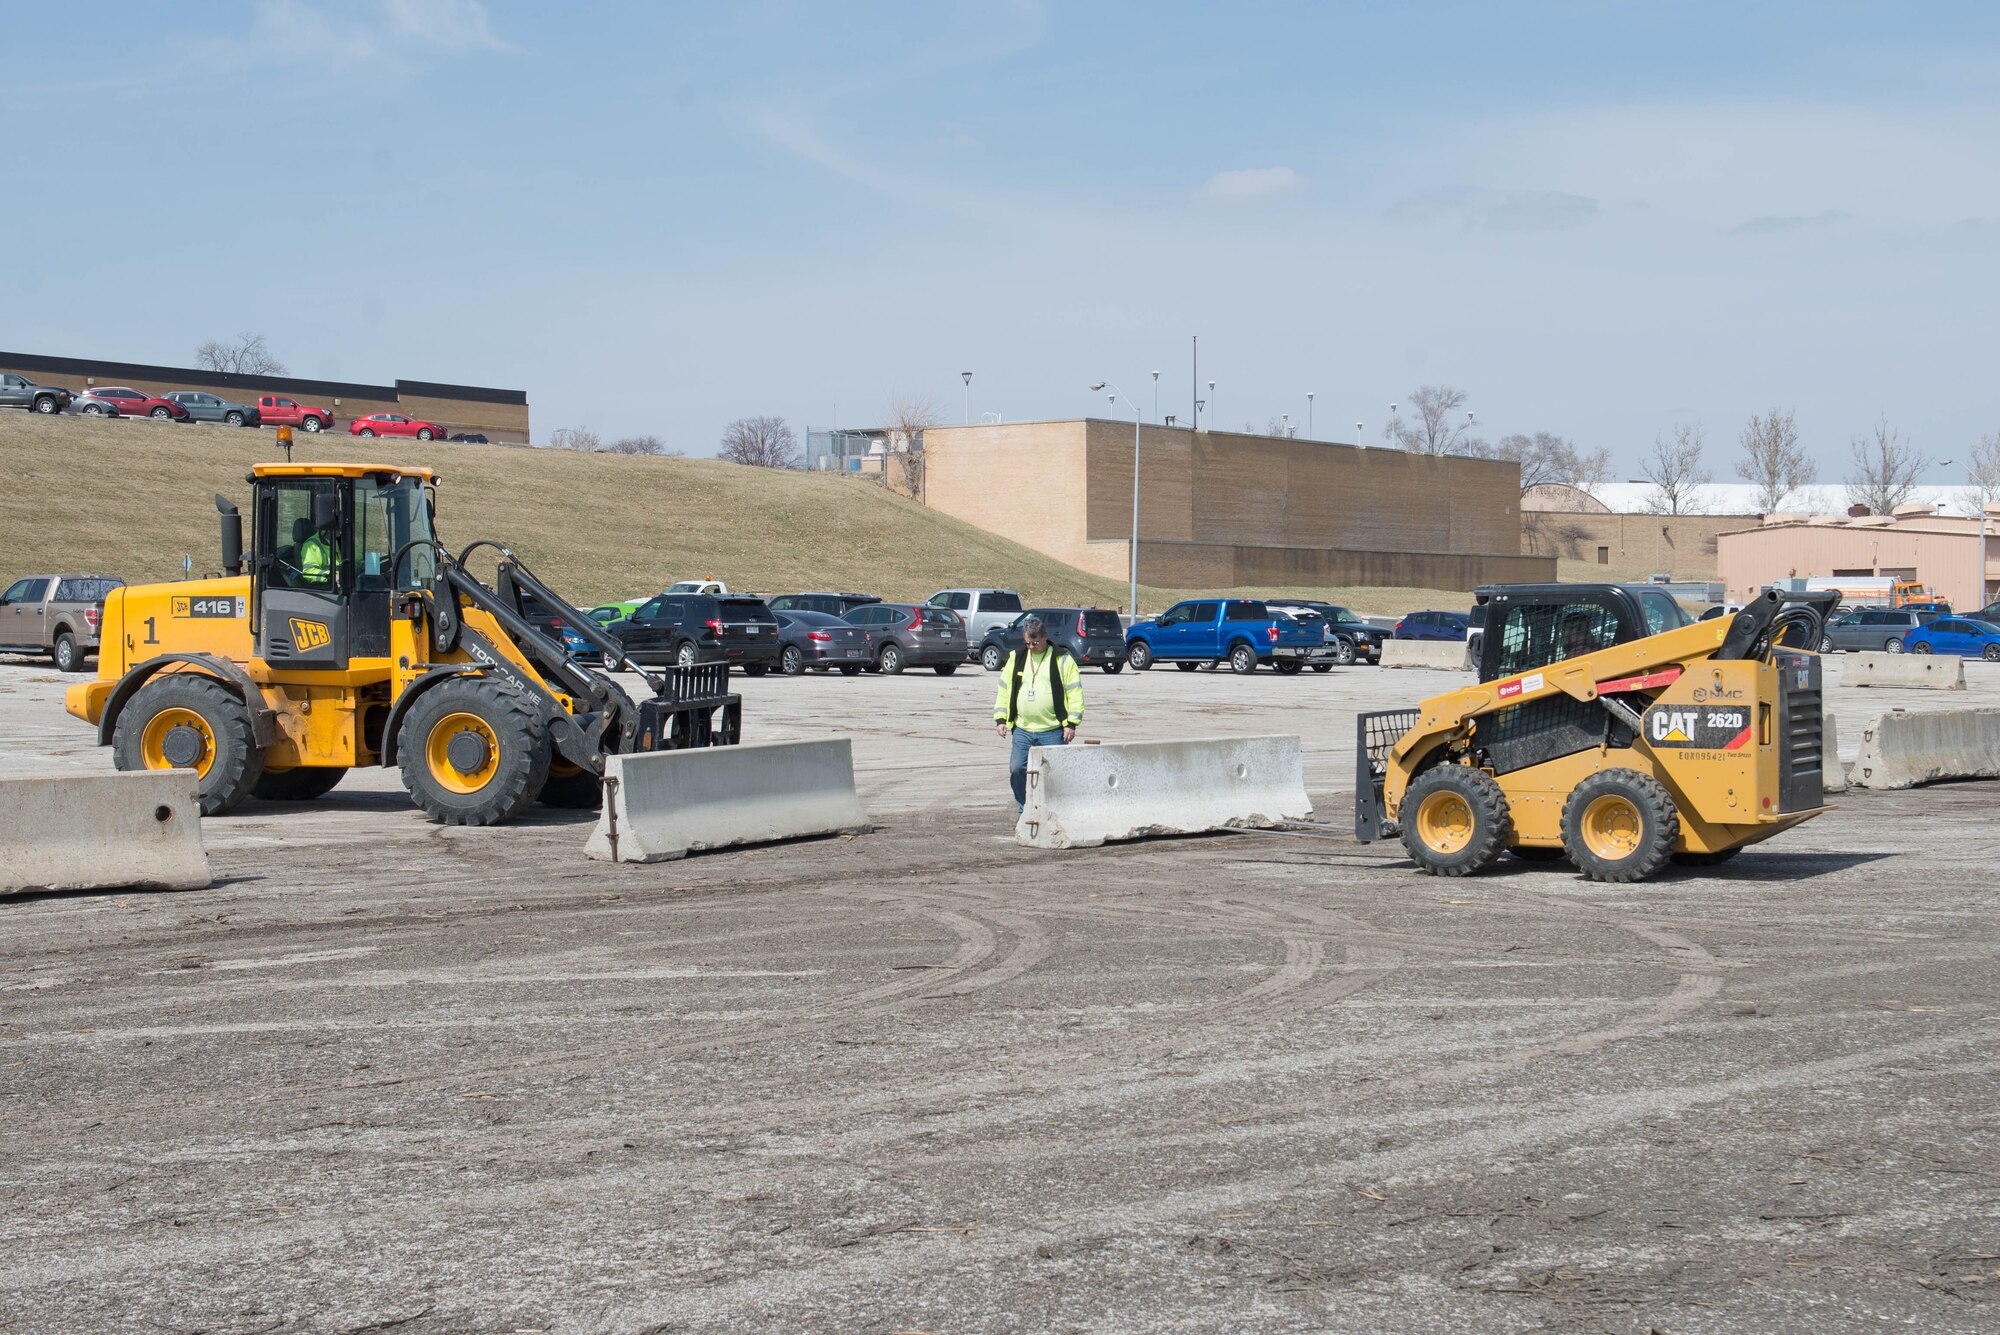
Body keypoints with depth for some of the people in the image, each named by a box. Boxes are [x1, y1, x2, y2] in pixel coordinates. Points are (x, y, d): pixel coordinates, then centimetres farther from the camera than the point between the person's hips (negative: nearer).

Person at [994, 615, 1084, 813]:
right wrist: (1000, 719, 6)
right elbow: (1004, 690, 15)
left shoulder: (1062, 659, 0)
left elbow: (1075, 693, -3)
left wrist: (1071, 723, -9)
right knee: (1016, 769, -2)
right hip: (1022, 729, 3)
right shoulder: (1016, 659, 11)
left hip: (1053, 730, -3)